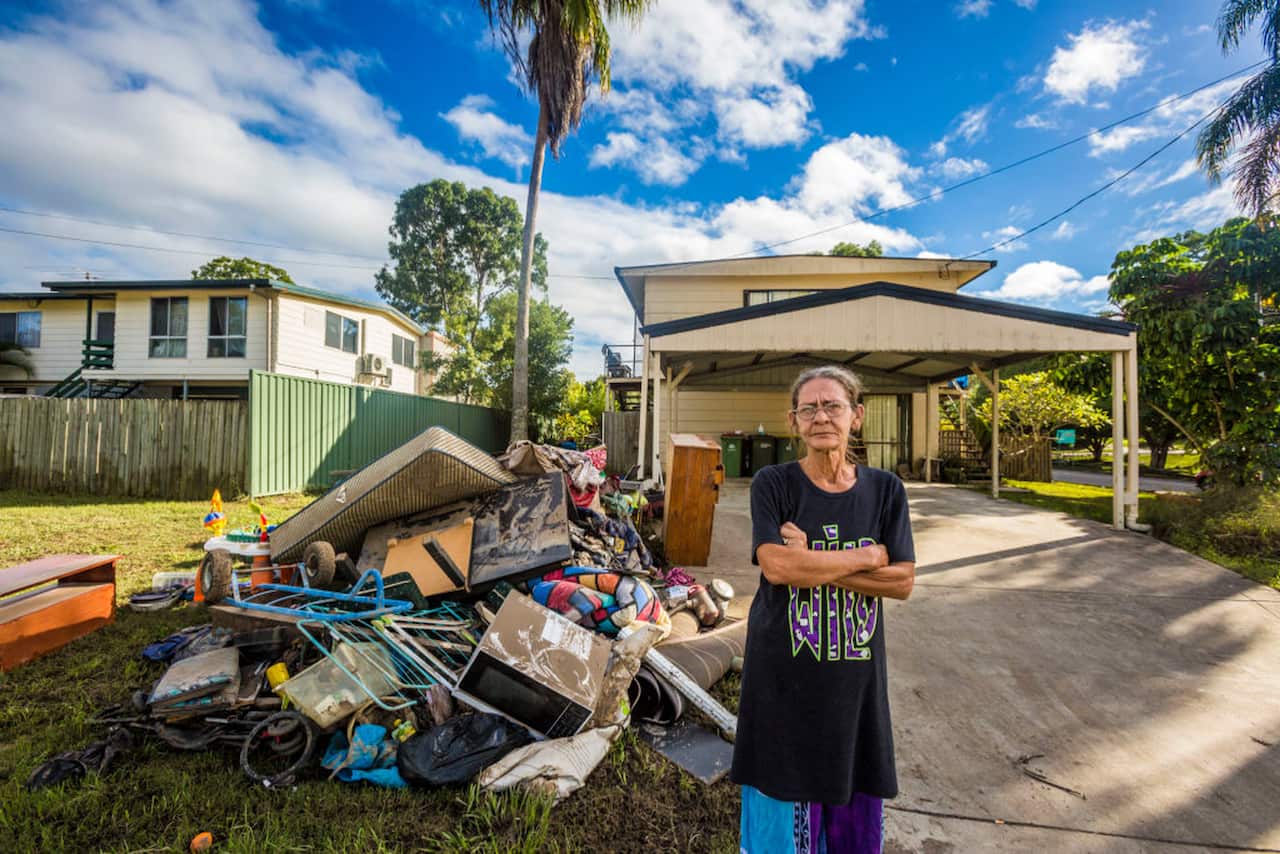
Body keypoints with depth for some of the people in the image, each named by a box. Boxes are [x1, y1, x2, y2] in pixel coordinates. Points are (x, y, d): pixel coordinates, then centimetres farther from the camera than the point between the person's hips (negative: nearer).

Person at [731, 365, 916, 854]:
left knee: (854, 812, 16)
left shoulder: (885, 490, 1)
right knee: (785, 813, 10)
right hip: (783, 674, -2)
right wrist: (867, 557, -11)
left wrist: (812, 565, -16)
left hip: (856, 675, 3)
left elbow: (902, 582, -5)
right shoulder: (773, 485, -8)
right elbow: (776, 566, -21)